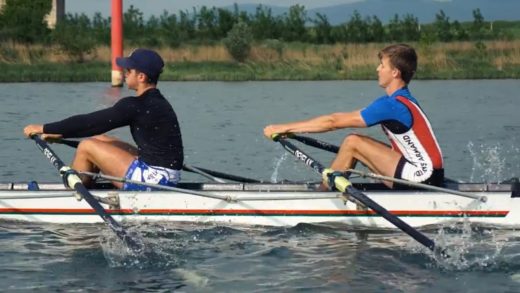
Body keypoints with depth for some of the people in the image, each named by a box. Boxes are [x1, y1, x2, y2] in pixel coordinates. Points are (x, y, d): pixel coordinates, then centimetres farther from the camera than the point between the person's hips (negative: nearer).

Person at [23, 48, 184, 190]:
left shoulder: (136, 106, -17)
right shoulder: (156, 101, 13)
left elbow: (90, 122, -14)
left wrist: (43, 129, -5)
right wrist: (60, 133, 19)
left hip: (154, 178, -10)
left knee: (87, 147, -3)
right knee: (99, 140, 17)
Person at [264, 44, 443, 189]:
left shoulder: (392, 105, -16)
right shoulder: (402, 100, 14)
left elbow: (334, 122, -15)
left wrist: (285, 128, -9)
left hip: (424, 178, -10)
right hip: (426, 177, 10)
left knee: (352, 143, -9)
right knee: (355, 144, 11)